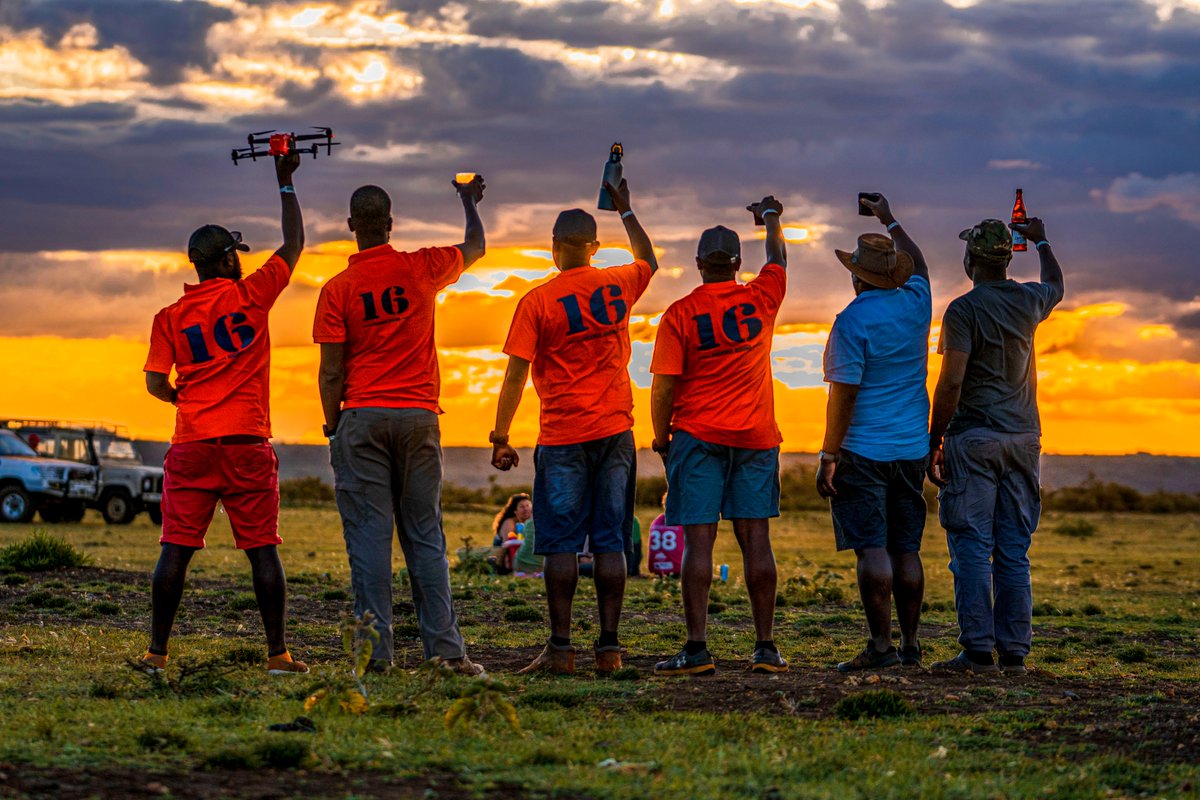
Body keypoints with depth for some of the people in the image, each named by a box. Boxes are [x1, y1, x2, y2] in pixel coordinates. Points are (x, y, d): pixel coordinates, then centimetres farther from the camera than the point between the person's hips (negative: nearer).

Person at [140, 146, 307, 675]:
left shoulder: (170, 317, 5)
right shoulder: (251, 296, 0)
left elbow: (155, 384, 1)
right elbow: (294, 243, 11)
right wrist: (285, 182, 20)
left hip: (191, 445, 2)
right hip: (247, 444, -2)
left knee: (176, 549, 3)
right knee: (262, 548, 2)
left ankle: (157, 651, 3)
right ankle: (278, 652, 1)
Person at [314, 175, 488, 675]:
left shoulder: (338, 289, -4)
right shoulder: (422, 269, 2)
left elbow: (332, 371, -5)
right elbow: (475, 247, 22)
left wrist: (332, 428, 6)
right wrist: (469, 202, 40)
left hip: (362, 418, -2)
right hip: (419, 417, 2)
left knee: (369, 536, -1)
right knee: (425, 536, 6)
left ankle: (377, 650, -5)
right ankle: (446, 648, 2)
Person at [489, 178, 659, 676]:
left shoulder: (538, 302, -6)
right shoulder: (618, 287, 5)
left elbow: (516, 375, -7)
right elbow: (649, 262, 30)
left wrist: (500, 439, -1)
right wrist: (625, 210, 40)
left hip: (563, 438, -3)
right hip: (616, 430, 3)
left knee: (561, 544, -1)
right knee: (610, 542, 3)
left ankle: (560, 648, -3)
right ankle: (609, 648, 2)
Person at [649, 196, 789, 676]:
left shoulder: (680, 314, -5)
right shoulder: (760, 300, 3)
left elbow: (664, 386, -7)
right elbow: (778, 260, 25)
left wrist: (661, 439, 7)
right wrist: (771, 219, 43)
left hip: (698, 435, -3)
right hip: (756, 436, 3)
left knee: (698, 541, -5)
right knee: (755, 540, 4)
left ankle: (697, 648, -10)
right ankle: (765, 647, 3)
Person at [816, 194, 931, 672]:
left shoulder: (853, 321, -13)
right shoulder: (916, 303, 5)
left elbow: (843, 395, -15)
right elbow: (916, 262, 29)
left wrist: (828, 458, -11)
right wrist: (889, 220, 43)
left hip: (863, 450, -6)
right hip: (912, 448, 6)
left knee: (872, 549, -8)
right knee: (906, 550, 9)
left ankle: (881, 645, -12)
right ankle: (910, 645, 11)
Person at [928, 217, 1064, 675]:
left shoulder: (964, 310, -10)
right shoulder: (1028, 301, 8)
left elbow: (951, 383, -15)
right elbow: (1057, 286, 34)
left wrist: (933, 443, -8)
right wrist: (1040, 241, 51)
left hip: (973, 439, -6)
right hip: (1023, 436, 6)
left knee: (972, 549, -5)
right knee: (1014, 552, 6)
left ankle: (978, 651, -10)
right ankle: (1014, 652, 5)